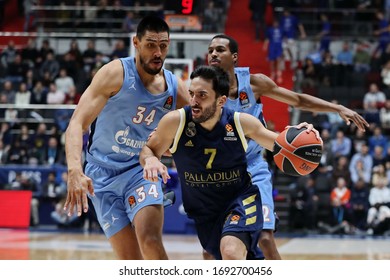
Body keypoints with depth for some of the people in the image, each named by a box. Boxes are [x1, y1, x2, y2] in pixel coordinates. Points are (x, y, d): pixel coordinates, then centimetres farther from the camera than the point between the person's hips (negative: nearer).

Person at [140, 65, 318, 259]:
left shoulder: (241, 122, -15)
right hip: (204, 212, 3)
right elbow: (148, 150, -1)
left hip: (241, 199, -3)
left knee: (231, 251, -32)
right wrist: (150, 160, -26)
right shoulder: (175, 122, -16)